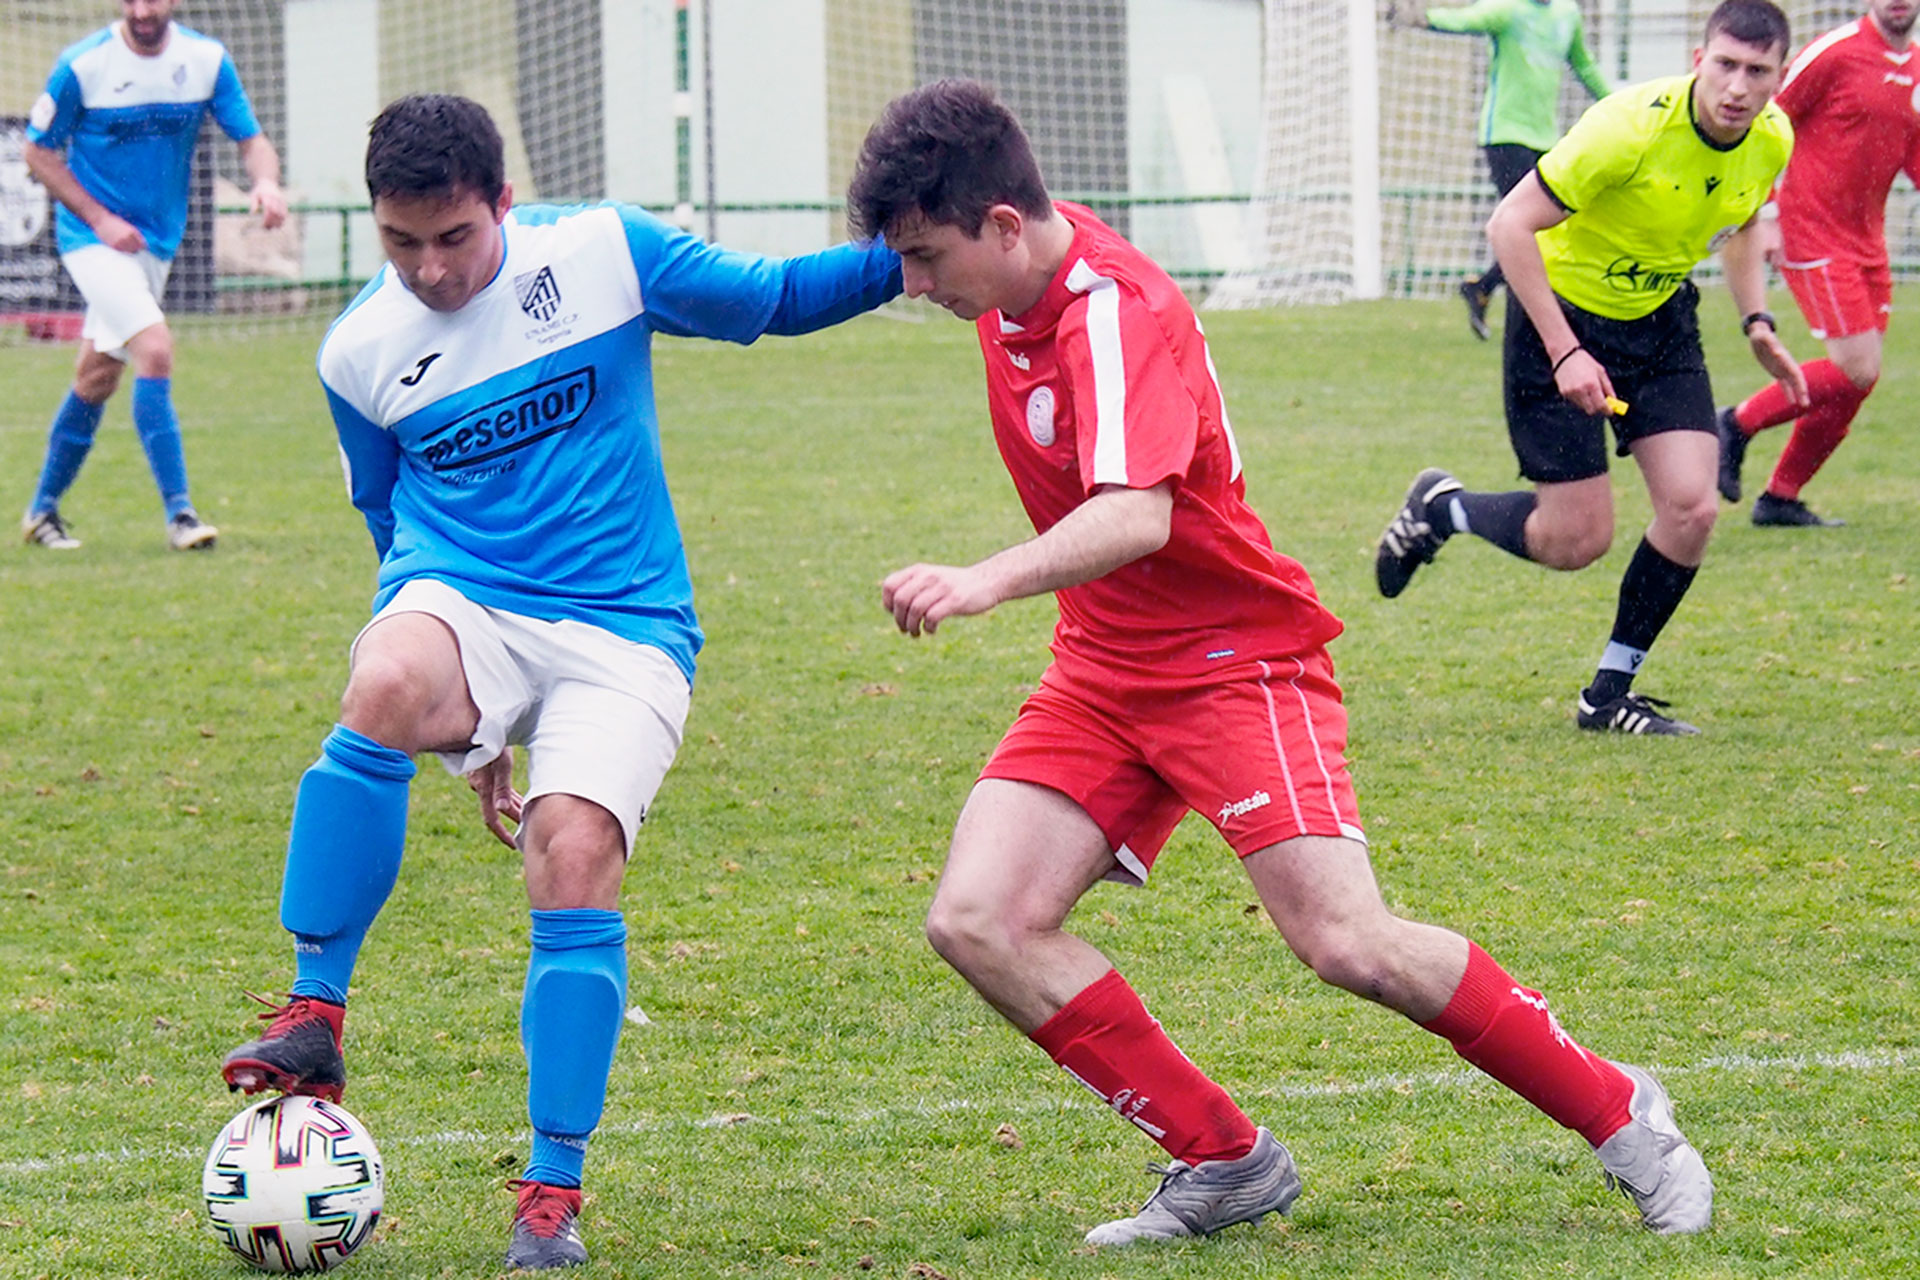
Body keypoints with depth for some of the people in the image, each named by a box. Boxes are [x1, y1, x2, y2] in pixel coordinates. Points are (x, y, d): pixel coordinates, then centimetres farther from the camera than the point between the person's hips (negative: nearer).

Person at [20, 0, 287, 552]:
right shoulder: (81, 65, -14)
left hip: (159, 240, 5)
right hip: (93, 238, -5)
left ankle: (43, 509, 29)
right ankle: (178, 512, -21)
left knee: (97, 381, 13)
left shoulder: (207, 60, -4)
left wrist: (266, 181, -23)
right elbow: (40, 153, -5)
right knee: (155, 349, -22)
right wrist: (100, 219, -15)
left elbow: (251, 139, 0)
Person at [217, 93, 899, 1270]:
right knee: (385, 687, -35)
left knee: (574, 853, -23)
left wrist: (903, 260, -6)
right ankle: (314, 1022, -26)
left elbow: (770, 301, 10)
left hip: (625, 631, -1)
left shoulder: (602, 254, -1)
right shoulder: (361, 353, 5)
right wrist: (470, 719, 22)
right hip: (465, 606, 1)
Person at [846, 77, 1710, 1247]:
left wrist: (986, 582, -57)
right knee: (978, 921, -9)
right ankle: (1227, 1162, 0)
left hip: (1236, 657, -8)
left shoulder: (1116, 314, -26)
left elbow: (1136, 515, -43)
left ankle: (1618, 1115, 3)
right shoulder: (1018, 270, 0)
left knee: (1349, 943, -18)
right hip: (1106, 665, 9)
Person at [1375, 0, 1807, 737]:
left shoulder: (1772, 142, -9)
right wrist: (1565, 353, -29)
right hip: (1563, 311, -6)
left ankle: (1609, 695, 7)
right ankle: (1439, 509, 25)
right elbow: (1511, 225, -25)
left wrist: (1757, 325, 1)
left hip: (1660, 318, 6)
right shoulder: (1632, 128, -30)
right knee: (1577, 541, -6)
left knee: (1691, 508, -11)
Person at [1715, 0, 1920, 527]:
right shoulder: (1836, 52, -13)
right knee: (1856, 371, -14)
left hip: (1866, 242, 8)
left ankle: (1781, 498, 16)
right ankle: (1737, 425, 4)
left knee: (1856, 379, 6)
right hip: (1813, 239, -8)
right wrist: (1766, 214, -13)